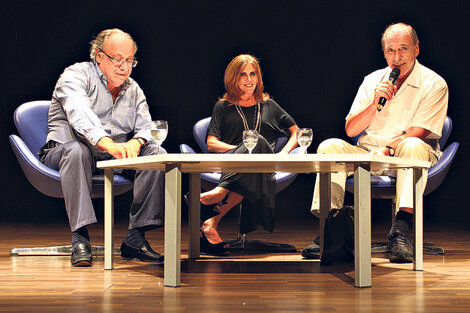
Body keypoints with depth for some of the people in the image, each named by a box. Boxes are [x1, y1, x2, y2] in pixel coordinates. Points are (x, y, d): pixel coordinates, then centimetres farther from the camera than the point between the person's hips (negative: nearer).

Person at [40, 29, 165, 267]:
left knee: (157, 153, -17)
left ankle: (135, 237, -23)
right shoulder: (76, 75, -6)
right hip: (63, 154, -5)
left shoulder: (133, 90, 14)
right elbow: (80, 115, -26)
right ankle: (80, 238, -40)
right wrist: (109, 144, -45)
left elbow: (144, 129, 1)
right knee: (76, 150, -38)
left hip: (115, 158, 5)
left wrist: (133, 145, -25)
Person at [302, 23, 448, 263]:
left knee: (413, 146, -37)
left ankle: (400, 231, -43)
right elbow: (351, 130, 4)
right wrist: (374, 104, -11)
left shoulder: (434, 84, -2)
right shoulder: (373, 81, 11)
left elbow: (418, 133, -12)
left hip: (402, 156, -3)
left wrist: (387, 149, -27)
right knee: (329, 146, -21)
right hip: (368, 154, 4)